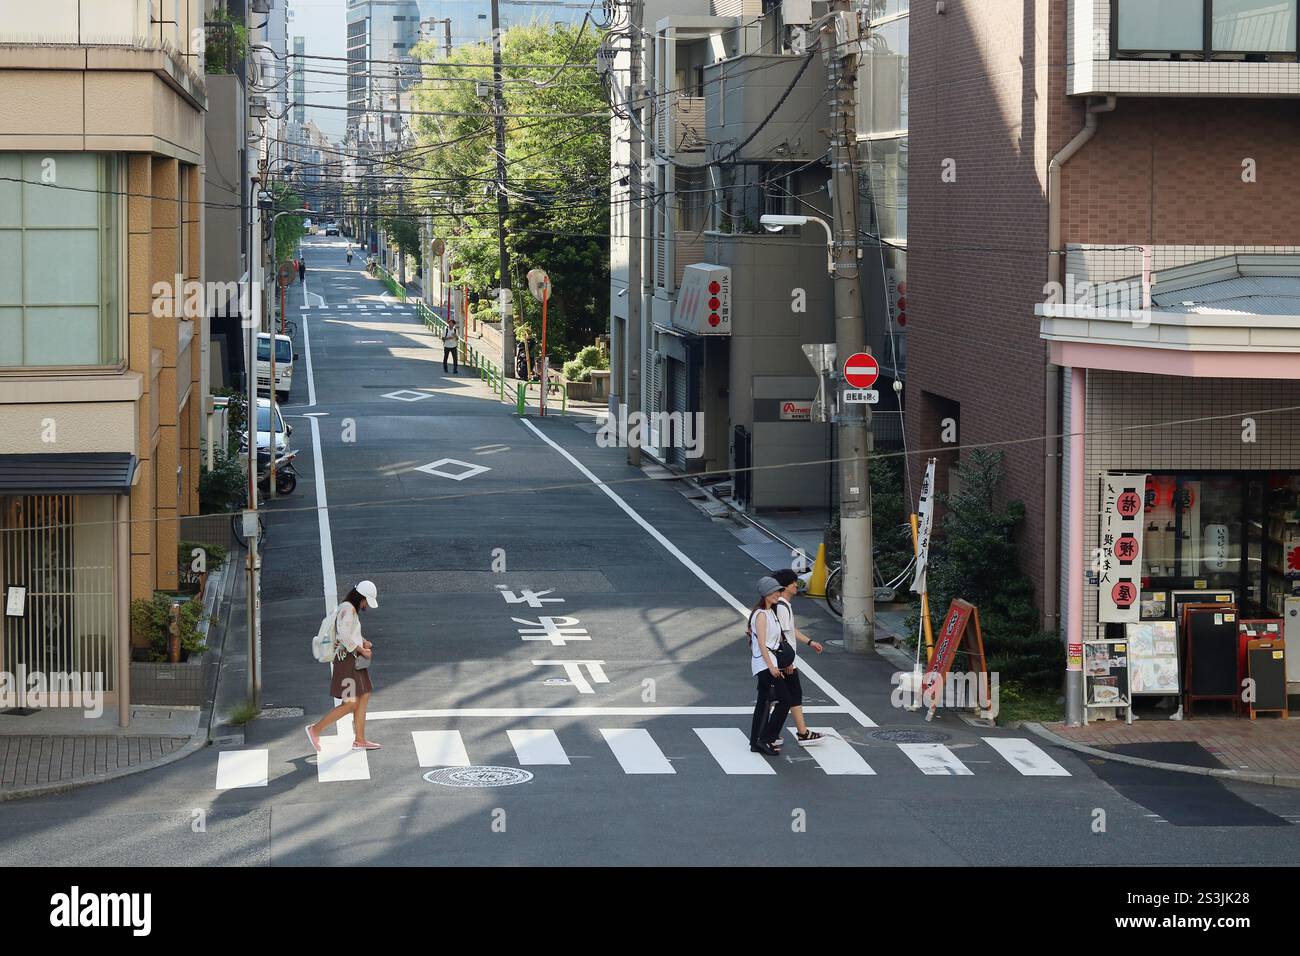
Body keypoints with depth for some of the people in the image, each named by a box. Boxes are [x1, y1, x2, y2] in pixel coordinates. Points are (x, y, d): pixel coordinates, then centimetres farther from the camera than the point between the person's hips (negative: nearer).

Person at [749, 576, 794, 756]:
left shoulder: (770, 612, 15)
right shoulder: (761, 614, -15)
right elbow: (761, 642, -20)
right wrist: (771, 666, -24)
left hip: (768, 663, 10)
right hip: (765, 662, -10)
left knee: (763, 702, 12)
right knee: (784, 699, -10)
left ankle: (756, 742, 15)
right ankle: (766, 738, -8)